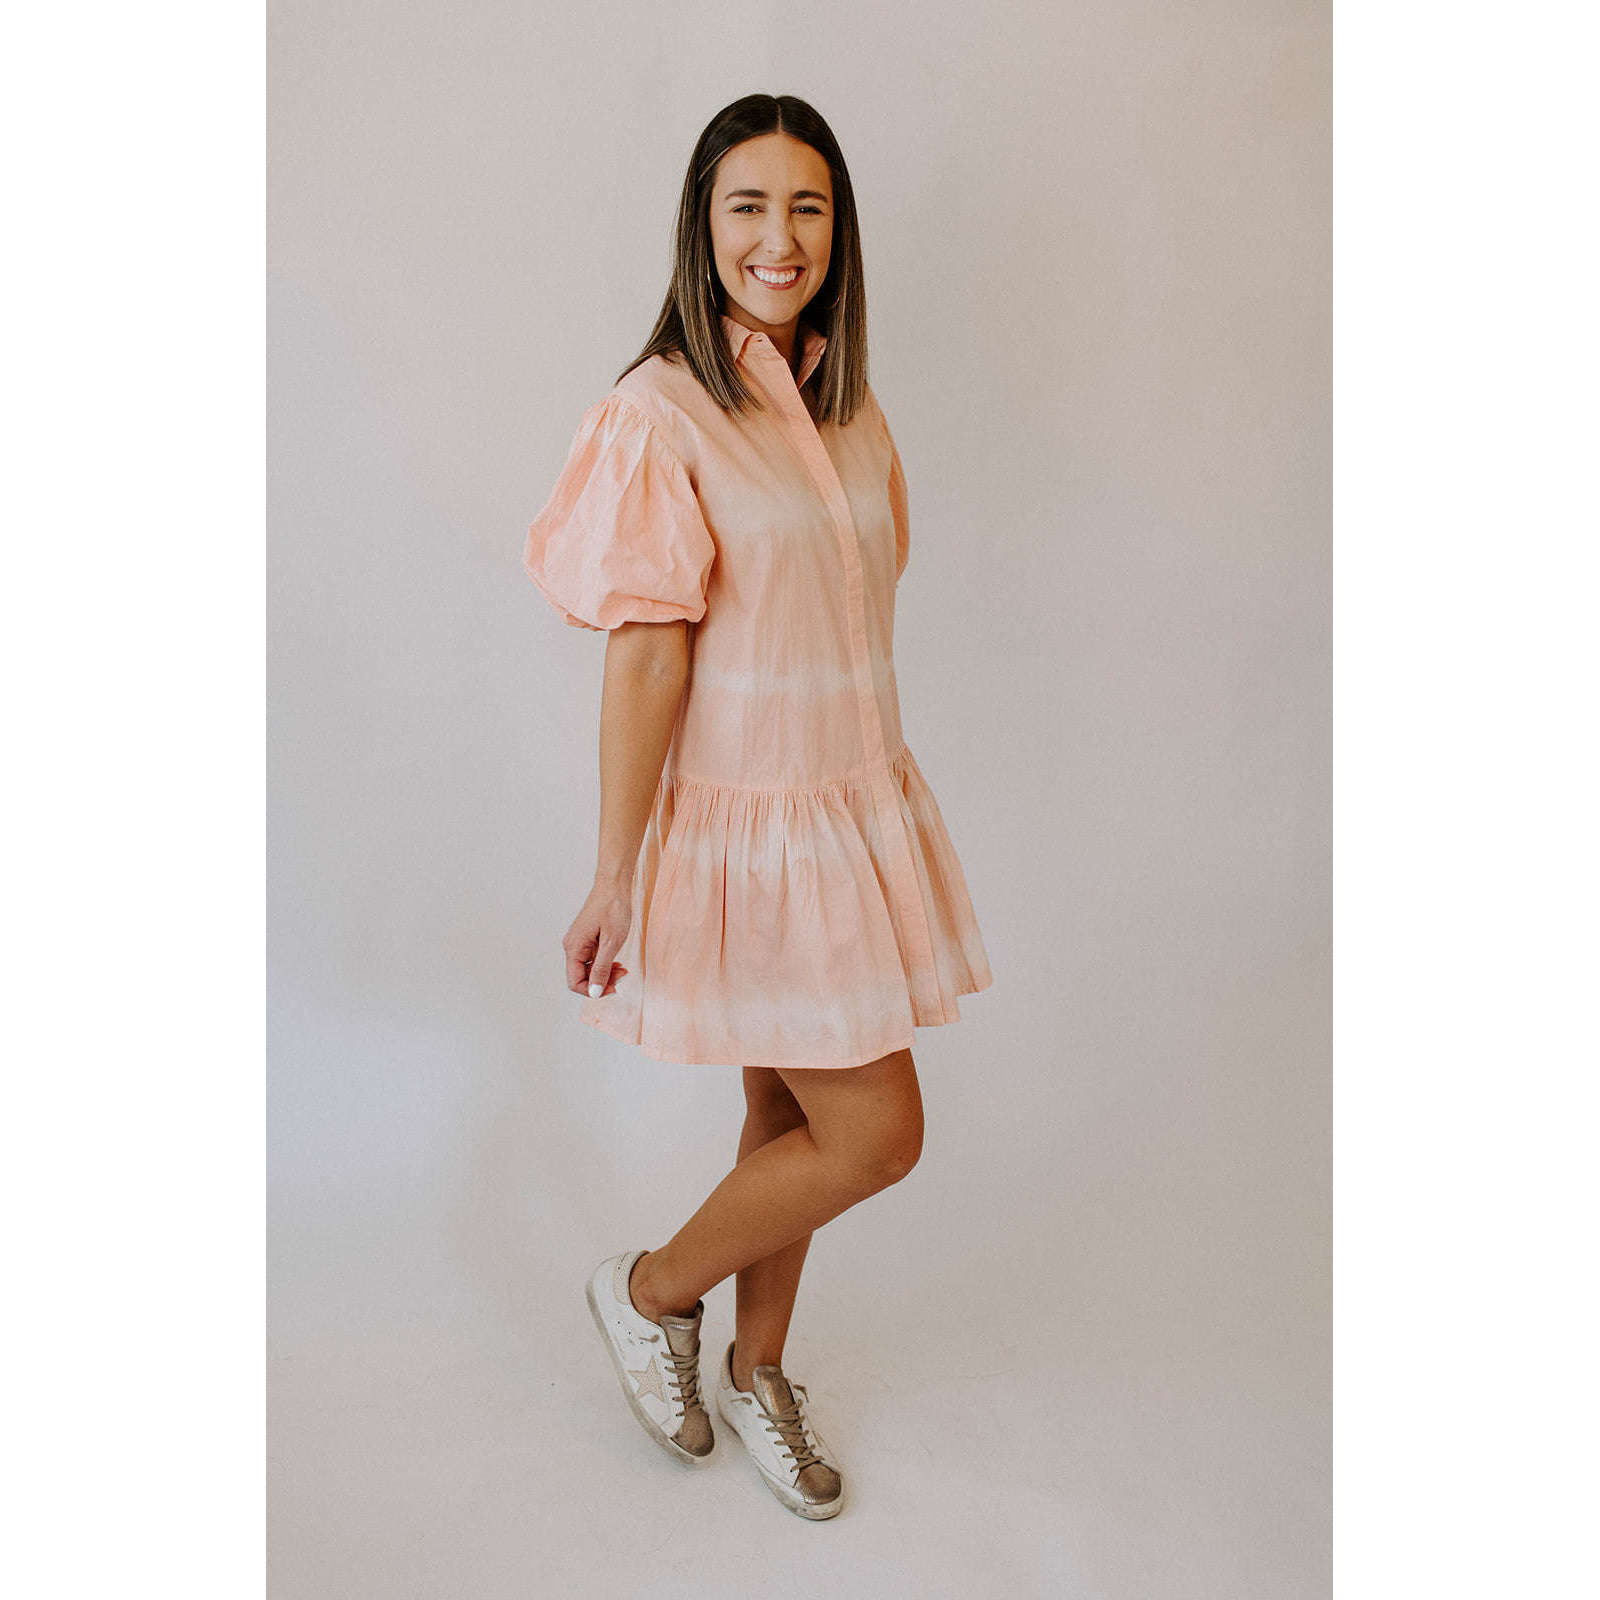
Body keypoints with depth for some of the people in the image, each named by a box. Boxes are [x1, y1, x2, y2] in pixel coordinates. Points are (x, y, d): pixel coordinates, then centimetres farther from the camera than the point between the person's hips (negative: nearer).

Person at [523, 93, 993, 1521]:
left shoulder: (849, 409, 8)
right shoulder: (660, 414, -15)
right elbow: (644, 660, -17)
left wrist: (876, 786, 17)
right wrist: (615, 877, -15)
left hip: (855, 802, 7)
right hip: (745, 818, -7)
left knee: (793, 1114, 17)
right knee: (875, 1133, -2)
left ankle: (756, 1373, 37)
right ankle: (649, 1293, 23)